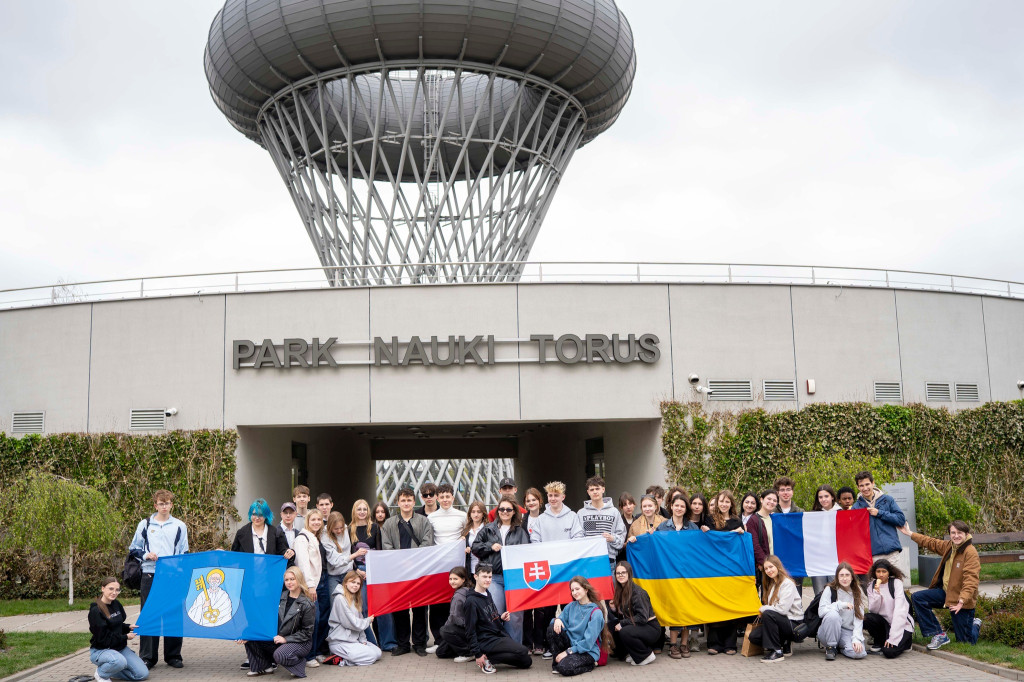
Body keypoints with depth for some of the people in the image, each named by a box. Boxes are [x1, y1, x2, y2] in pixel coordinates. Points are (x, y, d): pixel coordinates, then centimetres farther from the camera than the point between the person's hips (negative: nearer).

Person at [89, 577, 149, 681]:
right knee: (119, 661, -40)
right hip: (100, 650, -7)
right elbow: (103, 639, -19)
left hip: (120, 648, 7)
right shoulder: (95, 611, -18)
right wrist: (126, 637, -14)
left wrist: (128, 627, -1)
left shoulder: (116, 604, 4)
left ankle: (108, 668, 13)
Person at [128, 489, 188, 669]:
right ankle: (147, 656, 9)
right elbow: (134, 549, 12)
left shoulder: (179, 526, 10)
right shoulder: (145, 524, 8)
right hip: (150, 575, 0)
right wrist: (146, 555, -7)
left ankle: (173, 656, 12)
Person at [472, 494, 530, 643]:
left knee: (515, 614, 1)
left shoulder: (520, 531, 11)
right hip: (494, 576, 0)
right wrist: (490, 546, -1)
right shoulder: (488, 529, 13)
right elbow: (475, 547, 13)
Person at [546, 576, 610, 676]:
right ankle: (557, 660, -6)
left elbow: (588, 641, -18)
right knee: (553, 628, -16)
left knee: (564, 668, -30)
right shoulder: (571, 606, 4)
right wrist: (557, 619, -17)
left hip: (588, 651, -6)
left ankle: (590, 664, -2)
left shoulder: (595, 612, -15)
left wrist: (568, 651, -18)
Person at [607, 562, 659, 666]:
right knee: (612, 624, -7)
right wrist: (614, 610, -11)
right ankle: (625, 654, 8)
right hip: (636, 626, 8)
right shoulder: (620, 591, 5)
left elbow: (642, 617, -23)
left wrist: (622, 623, -20)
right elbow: (622, 616, 11)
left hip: (651, 628, -8)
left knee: (625, 632, -31)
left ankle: (647, 655, -8)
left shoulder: (638, 592, -19)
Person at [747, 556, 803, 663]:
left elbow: (782, 609, -23)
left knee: (768, 614, -33)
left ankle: (776, 651, -24)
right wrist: (764, 610, -3)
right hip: (780, 622, 8)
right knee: (753, 636, -12)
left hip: (793, 623, -8)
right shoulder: (771, 584, 14)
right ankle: (784, 645, 6)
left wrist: (763, 609, -11)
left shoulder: (788, 584, -13)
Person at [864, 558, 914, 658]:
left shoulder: (896, 583, -10)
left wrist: (892, 637, -25)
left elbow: (899, 610, -18)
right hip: (884, 622, 4)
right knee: (866, 618, -26)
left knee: (889, 652, -26)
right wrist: (877, 593, -23)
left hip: (901, 624, -4)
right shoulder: (872, 586, 3)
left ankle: (906, 640, 8)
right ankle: (878, 642, 2)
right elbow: (873, 610, -5)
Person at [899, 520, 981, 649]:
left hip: (962, 600, -7)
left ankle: (974, 624, 39)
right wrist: (910, 534, 29)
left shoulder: (971, 553, -19)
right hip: (945, 592, 7)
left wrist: (962, 600, -38)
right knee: (917, 597, -9)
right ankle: (939, 635, -2)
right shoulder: (948, 546, 5)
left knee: (966, 642, 0)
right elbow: (931, 543, 23)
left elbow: (971, 580, -27)